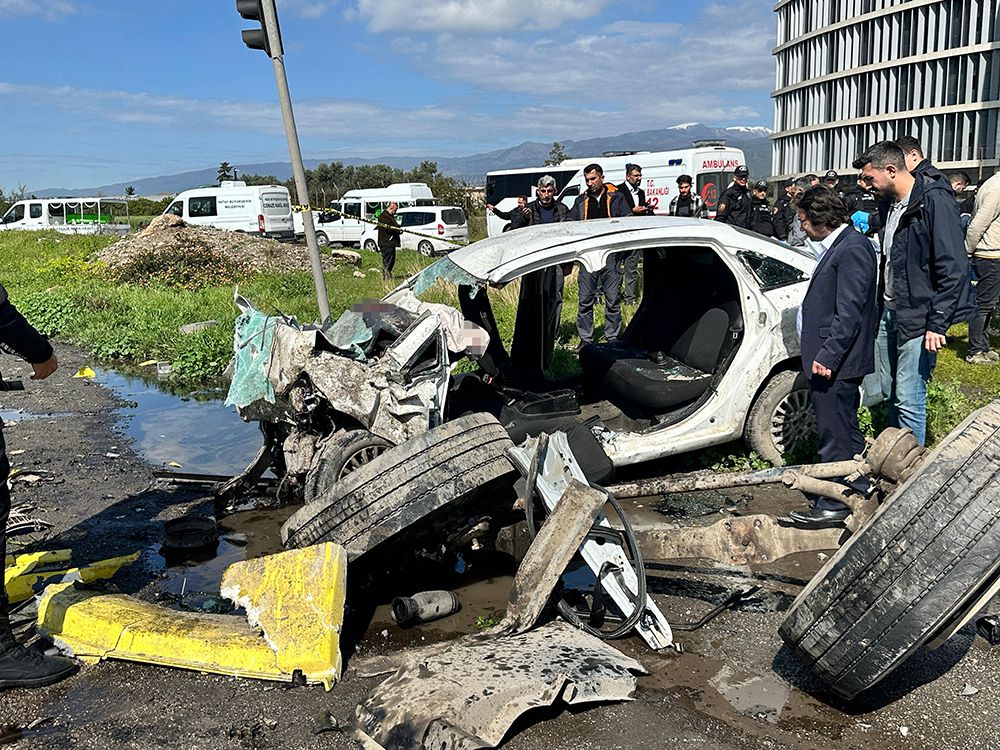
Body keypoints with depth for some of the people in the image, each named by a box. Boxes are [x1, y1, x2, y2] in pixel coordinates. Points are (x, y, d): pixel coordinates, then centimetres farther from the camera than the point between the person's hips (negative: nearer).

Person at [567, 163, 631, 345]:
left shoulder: (616, 197, 7)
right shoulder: (581, 201, 14)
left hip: (611, 255, -2)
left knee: (613, 299, 2)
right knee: (585, 299, 0)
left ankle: (612, 337, 13)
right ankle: (585, 339, 9)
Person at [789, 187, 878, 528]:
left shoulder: (853, 249, -18)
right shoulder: (838, 246, 14)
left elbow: (850, 312, -23)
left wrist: (827, 356, -23)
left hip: (835, 362, -11)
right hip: (832, 360, 11)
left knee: (835, 435, -1)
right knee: (846, 431, 20)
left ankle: (833, 506, 9)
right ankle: (857, 492, 34)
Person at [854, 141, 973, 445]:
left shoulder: (935, 202, -16)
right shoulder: (889, 204, 11)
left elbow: (953, 268, -18)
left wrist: (937, 323, -19)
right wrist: (881, 307, 17)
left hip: (918, 319, -8)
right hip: (889, 312, 9)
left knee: (908, 399, -6)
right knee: (890, 390, 15)